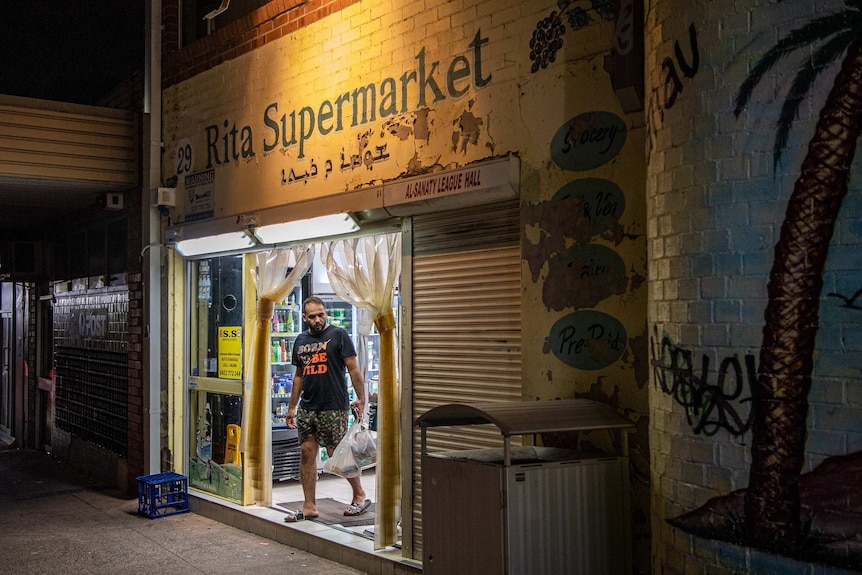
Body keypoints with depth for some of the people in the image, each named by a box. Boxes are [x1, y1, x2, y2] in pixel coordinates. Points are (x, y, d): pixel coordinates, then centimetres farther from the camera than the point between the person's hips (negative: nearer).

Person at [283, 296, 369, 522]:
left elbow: (353, 369, -7)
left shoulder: (338, 335, -4)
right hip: (307, 408, 6)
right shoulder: (301, 340, 14)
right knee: (307, 453, 5)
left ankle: (360, 495, 17)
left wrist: (361, 399, -13)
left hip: (334, 408, -6)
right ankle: (309, 506, 14)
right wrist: (292, 407, 18)